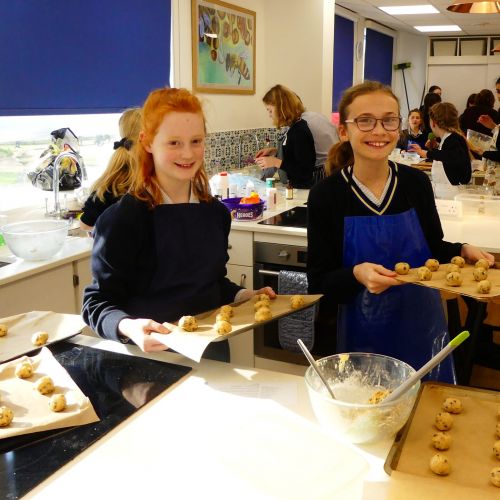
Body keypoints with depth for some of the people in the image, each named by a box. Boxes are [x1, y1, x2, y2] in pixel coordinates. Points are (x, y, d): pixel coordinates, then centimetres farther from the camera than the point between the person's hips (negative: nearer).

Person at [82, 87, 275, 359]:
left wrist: (244, 296, -2)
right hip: (151, 355, -5)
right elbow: (99, 302, -15)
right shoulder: (122, 219, -16)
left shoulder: (215, 213, 1)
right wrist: (128, 327, -33)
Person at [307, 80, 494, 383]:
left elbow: (433, 248, 10)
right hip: (364, 339, -2)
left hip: (424, 332, 3)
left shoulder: (416, 183, -5)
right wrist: (357, 275, -29)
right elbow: (319, 284, -10)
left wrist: (462, 252, -9)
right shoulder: (326, 195, -12)